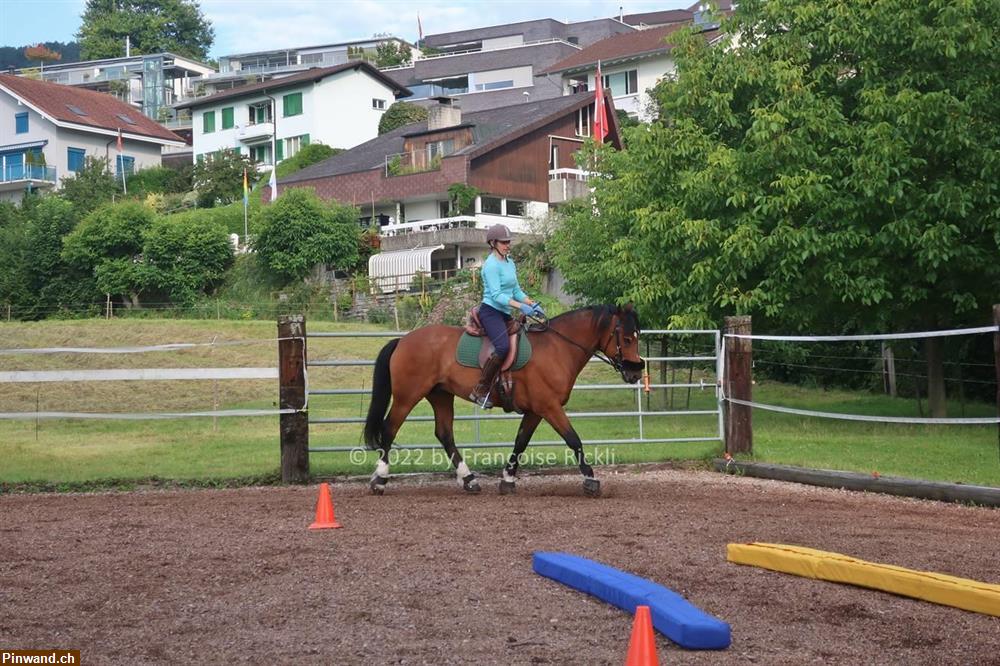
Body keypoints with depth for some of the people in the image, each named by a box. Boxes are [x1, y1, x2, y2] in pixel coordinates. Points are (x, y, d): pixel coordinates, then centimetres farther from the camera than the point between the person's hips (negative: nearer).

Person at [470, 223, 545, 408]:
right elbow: (496, 295, -20)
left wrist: (532, 304, 6)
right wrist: (520, 307, -28)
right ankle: (480, 391, -25)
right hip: (491, 311, -10)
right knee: (503, 347, -29)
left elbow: (516, 291, 21)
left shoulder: (510, 262, 15)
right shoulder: (491, 265, -12)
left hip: (505, 314, 10)